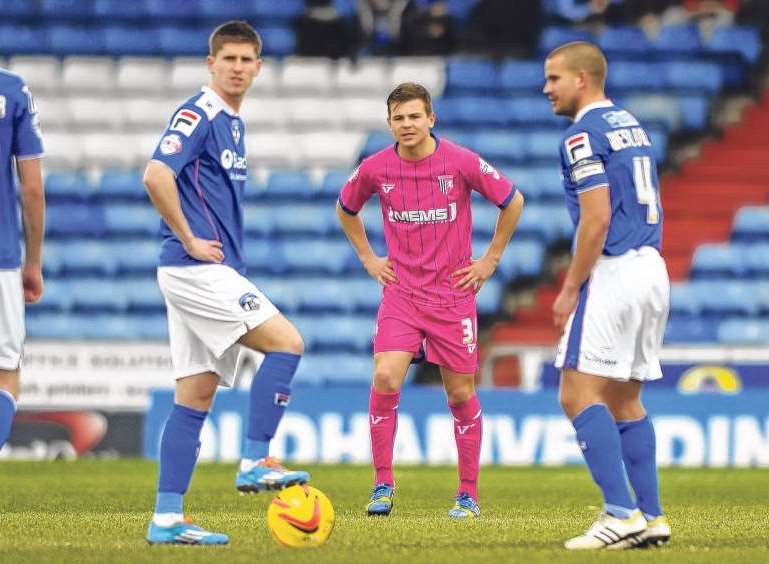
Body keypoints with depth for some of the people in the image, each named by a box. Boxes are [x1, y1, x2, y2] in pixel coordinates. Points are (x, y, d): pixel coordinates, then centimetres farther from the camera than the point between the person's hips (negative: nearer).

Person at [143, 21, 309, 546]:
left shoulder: (233, 122, 19)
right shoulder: (198, 115, -10)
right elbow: (157, 176, -23)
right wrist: (190, 240, -17)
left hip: (213, 272, 9)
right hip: (198, 269, -9)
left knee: (196, 395, 5)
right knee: (287, 343, -13)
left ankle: (167, 518, 4)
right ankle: (255, 463, -11)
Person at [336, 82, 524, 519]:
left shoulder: (461, 162, -9)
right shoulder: (375, 169, -2)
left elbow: (513, 201, 4)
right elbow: (346, 210, 19)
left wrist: (490, 260, 3)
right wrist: (368, 258, 11)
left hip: (453, 293, -1)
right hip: (400, 293, 1)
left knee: (461, 394, 3)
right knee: (385, 377, -17)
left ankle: (469, 493, 14)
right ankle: (384, 484, -7)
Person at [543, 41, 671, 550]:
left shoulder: (585, 135, -10)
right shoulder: (631, 125, 18)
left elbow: (596, 220, -18)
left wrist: (570, 289, -12)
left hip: (614, 273, -9)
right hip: (652, 270, 9)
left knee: (580, 394, -9)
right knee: (624, 401, 12)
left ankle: (621, 513, -17)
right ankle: (651, 517, 8)